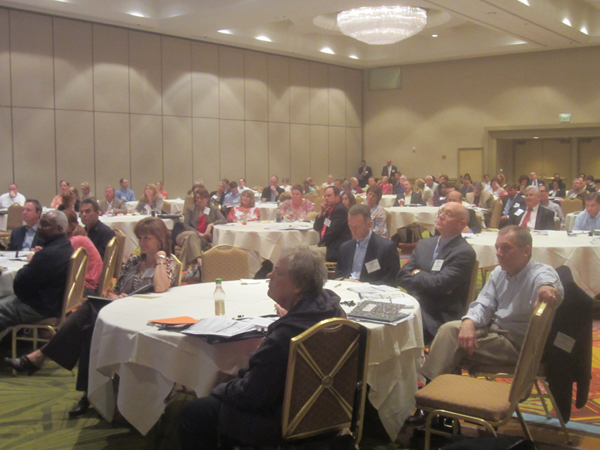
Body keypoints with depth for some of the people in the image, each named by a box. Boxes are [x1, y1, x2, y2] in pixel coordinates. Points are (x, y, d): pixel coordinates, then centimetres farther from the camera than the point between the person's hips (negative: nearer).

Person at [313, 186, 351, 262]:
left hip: (338, 249, -9)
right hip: (328, 246, 9)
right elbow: (317, 228, 18)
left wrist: (321, 244, -11)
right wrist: (321, 212, 6)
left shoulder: (340, 209, -12)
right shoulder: (329, 210, 17)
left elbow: (332, 232, -18)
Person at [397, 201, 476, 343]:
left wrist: (417, 274, 0)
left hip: (439, 319, -6)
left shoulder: (464, 253, -8)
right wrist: (425, 281, -9)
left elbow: (438, 284, -18)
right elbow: (402, 276, 7)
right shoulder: (424, 244, 15)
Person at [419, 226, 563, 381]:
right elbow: (484, 304, 3)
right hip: (494, 327, 7)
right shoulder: (499, 272, 6)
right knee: (449, 329, -13)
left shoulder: (541, 274, -16)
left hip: (517, 343, -7)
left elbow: (549, 281, -40)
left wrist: (547, 288, -66)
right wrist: (469, 321, -19)